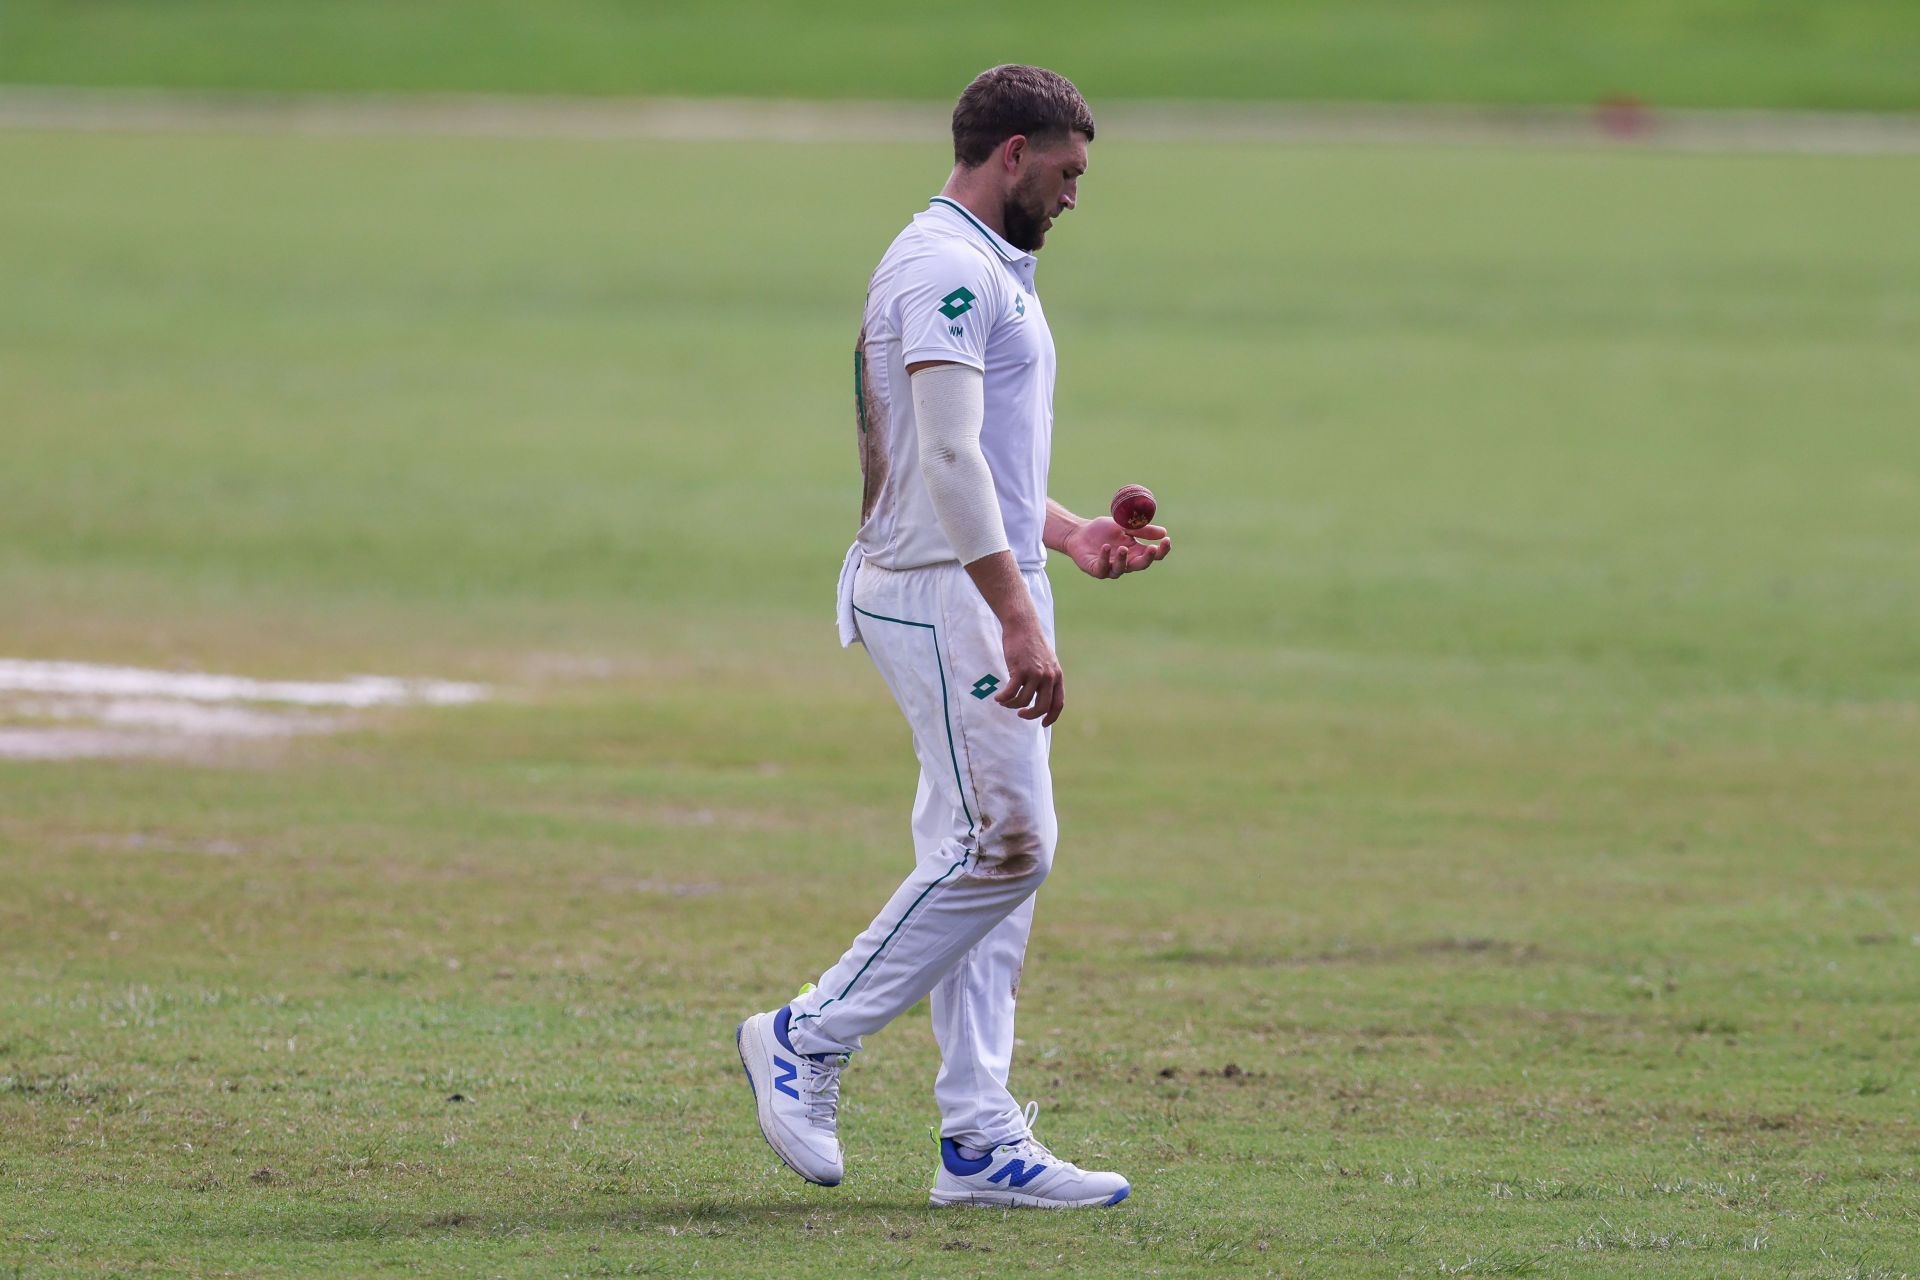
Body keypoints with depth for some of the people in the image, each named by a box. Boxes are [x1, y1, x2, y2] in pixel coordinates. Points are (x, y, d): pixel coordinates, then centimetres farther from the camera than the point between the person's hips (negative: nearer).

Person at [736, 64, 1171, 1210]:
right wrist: (1020, 622, -27)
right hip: (947, 598, -11)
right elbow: (949, 460, -23)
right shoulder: (946, 268, -14)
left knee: (989, 858, 7)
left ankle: (982, 1140, 7)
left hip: (987, 589, 11)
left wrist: (1069, 535, 17)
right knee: (1003, 846, -12)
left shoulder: (991, 272, 20)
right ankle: (809, 1041, -3)